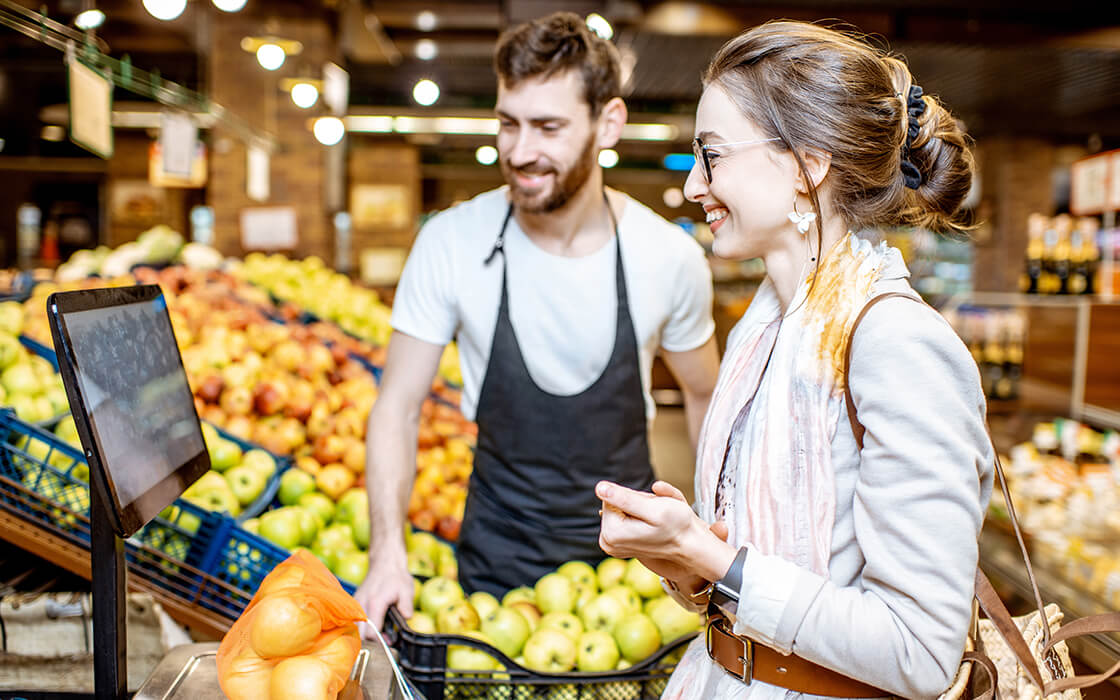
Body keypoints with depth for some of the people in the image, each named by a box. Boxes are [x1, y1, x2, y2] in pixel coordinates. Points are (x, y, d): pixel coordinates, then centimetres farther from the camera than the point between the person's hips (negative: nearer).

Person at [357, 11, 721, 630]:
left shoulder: (670, 257, -14)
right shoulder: (450, 243, -16)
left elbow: (703, 396, 3)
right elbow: (398, 407, -10)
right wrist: (388, 554, -22)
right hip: (499, 553, 0)